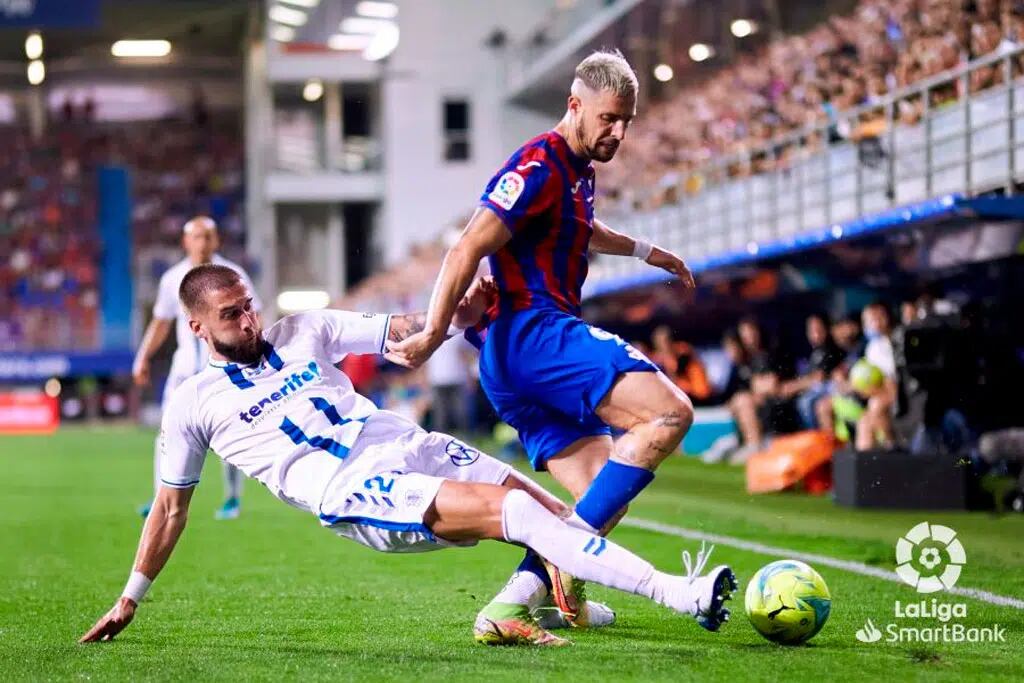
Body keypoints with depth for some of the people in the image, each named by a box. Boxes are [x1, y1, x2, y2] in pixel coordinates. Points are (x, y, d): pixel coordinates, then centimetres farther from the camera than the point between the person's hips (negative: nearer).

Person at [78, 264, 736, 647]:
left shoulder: (303, 331, 19)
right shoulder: (194, 404, 9)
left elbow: (401, 333, 16)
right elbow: (172, 507, 16)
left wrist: (456, 315, -5)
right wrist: (130, 600, 16)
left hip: (407, 445, 7)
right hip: (352, 491, -7)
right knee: (514, 510, -26)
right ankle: (678, 593, -33)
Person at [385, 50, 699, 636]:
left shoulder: (579, 171, 21)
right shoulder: (539, 166, -10)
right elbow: (469, 250, -17)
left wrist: (644, 250, 52)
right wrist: (434, 333, -21)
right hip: (530, 333, -10)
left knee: (603, 499, 5)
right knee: (670, 412, -24)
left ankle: (518, 595, -5)